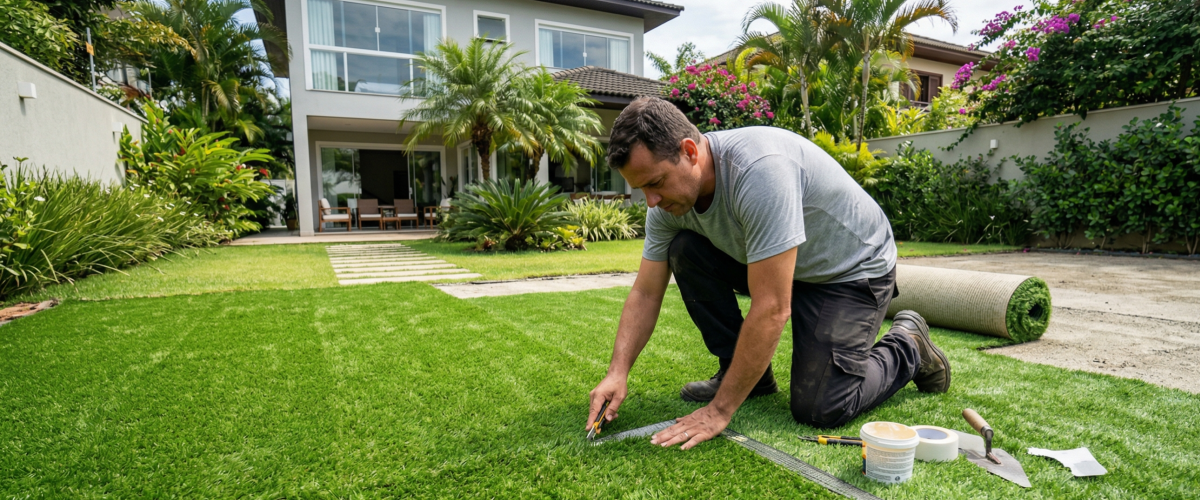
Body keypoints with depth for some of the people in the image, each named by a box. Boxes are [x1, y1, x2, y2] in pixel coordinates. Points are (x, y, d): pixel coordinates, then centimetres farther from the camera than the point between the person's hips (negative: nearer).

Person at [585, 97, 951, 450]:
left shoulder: (760, 169, -38)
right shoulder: (669, 201, -13)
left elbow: (772, 309, -37)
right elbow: (645, 293, -6)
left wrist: (719, 410, -31)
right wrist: (618, 371, -18)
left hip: (853, 269, -6)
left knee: (819, 409, -17)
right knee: (684, 252, -13)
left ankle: (908, 347, 14)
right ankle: (748, 374, 2)